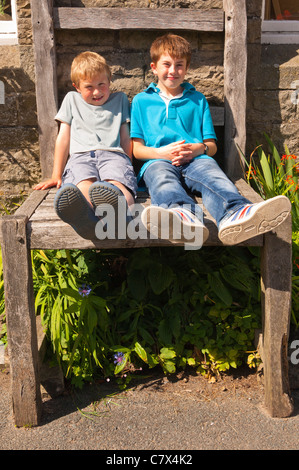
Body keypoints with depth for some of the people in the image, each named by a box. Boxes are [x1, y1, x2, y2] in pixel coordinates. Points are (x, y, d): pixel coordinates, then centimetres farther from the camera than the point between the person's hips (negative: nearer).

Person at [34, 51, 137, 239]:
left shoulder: (120, 99, 28)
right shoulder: (72, 99, 28)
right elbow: (63, 138, 23)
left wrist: (128, 167, 15)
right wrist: (56, 175, 18)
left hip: (113, 154, 0)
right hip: (80, 156, 0)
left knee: (118, 185, -39)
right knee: (83, 185, -39)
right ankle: (83, 216, -72)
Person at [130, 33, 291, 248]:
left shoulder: (198, 100, 28)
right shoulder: (141, 101, 23)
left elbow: (212, 146, 22)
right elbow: (137, 149, 14)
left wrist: (197, 149, -3)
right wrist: (161, 152, -7)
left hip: (196, 160, 2)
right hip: (158, 161, -1)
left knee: (212, 174, -35)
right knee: (161, 176, -38)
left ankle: (234, 214, -66)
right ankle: (183, 216, -71)